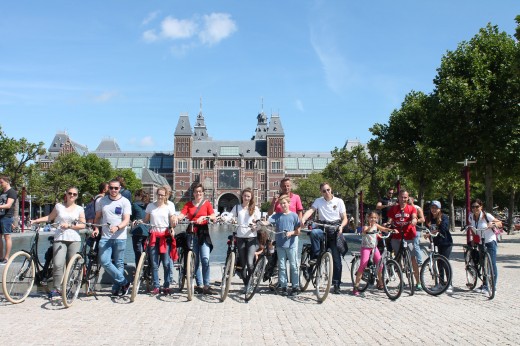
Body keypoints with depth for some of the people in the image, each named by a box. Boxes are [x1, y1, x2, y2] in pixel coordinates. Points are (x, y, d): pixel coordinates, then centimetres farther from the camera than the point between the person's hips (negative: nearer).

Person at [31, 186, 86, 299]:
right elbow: (50, 217, 22)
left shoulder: (79, 209, 8)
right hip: (60, 239, 0)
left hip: (74, 240, 0)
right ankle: (56, 289, -8)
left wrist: (69, 225, -8)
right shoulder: (59, 206, 12)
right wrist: (35, 221, 16)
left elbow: (83, 225, 3)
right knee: (58, 264, -15)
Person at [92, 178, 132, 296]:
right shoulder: (101, 201, 10)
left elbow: (126, 220, -7)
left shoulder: (125, 202, 0)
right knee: (104, 261, -13)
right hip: (105, 237, 2)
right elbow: (97, 217, 18)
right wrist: (96, 229, 0)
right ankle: (124, 282, -1)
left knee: (119, 263, 3)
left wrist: (117, 227, -25)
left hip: (120, 238, -2)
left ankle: (117, 289, 16)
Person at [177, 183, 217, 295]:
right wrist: (175, 217, -25)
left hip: (203, 232, -2)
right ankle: (199, 285, 13)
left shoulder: (207, 203, 6)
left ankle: (206, 286, -9)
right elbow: (181, 215, -4)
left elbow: (214, 217, -5)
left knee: (205, 259, -13)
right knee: (195, 261, 5)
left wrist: (204, 217, -22)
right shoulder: (189, 204, 10)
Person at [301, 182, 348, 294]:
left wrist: (341, 226, -17)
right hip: (323, 229, 1)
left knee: (337, 259, -2)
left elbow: (345, 218, 4)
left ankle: (336, 284, 9)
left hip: (335, 231, 0)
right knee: (314, 232, -36)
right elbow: (310, 210, -12)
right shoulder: (318, 201, 4)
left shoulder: (339, 201, 5)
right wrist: (303, 219, -32)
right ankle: (315, 257, -21)